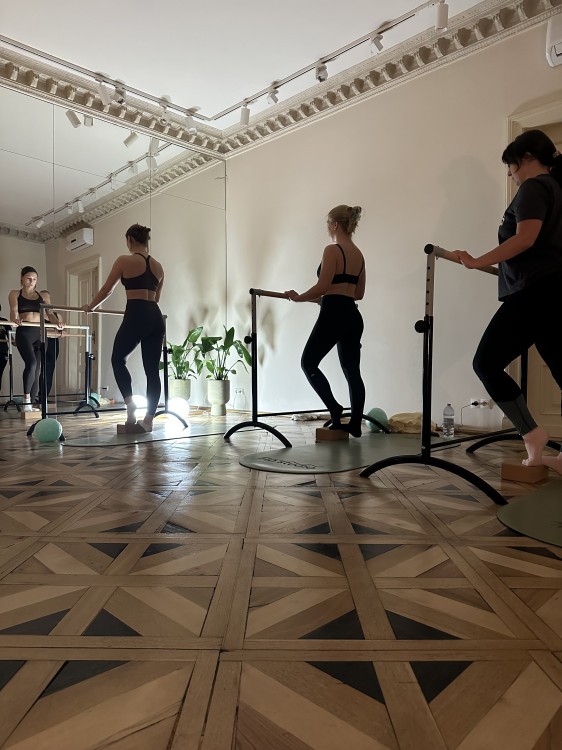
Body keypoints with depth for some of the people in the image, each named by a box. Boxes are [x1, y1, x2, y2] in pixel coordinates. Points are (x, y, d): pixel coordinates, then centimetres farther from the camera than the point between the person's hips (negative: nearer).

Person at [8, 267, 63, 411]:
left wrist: (57, 321, -17)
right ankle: (26, 399, -13)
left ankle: (31, 404, 10)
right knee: (31, 363, -25)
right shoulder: (15, 294, 11)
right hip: (24, 333, -3)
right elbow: (13, 311, -5)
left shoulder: (44, 296, 16)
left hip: (40, 334, 3)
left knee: (37, 370, 2)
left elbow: (49, 313, 6)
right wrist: (15, 319, -29)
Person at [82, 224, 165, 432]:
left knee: (118, 360, 13)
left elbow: (107, 290, 8)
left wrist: (90, 307, 24)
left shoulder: (125, 260, 0)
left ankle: (130, 403, -6)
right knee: (152, 370, 5)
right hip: (156, 318, 6)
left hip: (136, 316, -5)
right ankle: (148, 420, 8)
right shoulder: (158, 266, 17)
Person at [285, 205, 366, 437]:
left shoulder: (332, 250, -10)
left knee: (308, 363, 6)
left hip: (333, 314, -8)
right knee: (352, 371, 10)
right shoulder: (358, 254, 15)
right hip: (353, 316, 9)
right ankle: (355, 424, 13)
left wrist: (298, 297, -3)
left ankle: (334, 409, -3)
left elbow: (322, 287, -17)